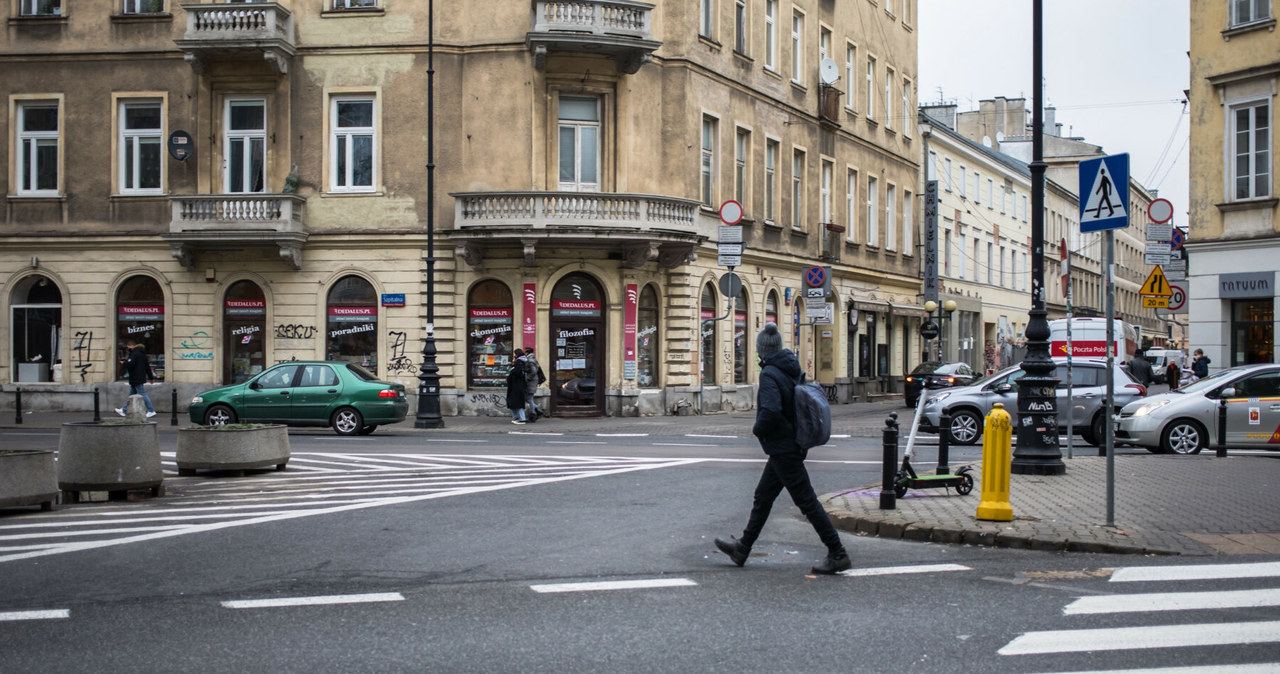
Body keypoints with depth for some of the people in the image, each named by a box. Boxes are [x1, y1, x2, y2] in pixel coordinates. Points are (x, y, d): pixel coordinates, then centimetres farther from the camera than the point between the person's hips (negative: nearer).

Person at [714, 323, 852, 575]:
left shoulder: (769, 374, -19)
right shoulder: (792, 370, 7)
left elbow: (770, 411, -32)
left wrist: (758, 429, -13)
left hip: (782, 448, -10)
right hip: (792, 445, 10)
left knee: (807, 502, -5)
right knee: (763, 497, 18)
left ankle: (837, 554, -1)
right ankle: (742, 548, 29)